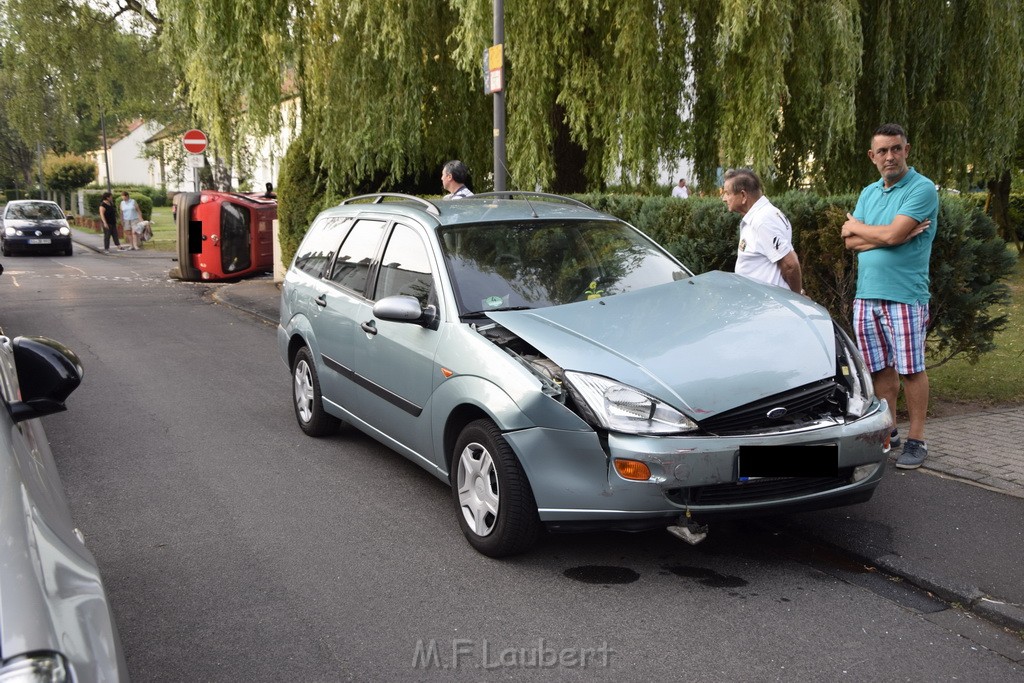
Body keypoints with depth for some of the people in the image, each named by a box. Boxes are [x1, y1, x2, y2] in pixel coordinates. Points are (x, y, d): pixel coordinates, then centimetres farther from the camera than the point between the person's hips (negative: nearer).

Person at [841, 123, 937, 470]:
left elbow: (891, 235, -18)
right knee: (880, 368, 12)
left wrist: (858, 227, 1)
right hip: (866, 294, 6)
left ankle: (916, 439, 10)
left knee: (910, 369, 1)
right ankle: (887, 431, 23)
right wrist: (894, 235, -11)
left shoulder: (922, 189, -7)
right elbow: (850, 242, 4)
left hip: (904, 295, -6)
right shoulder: (869, 193, 14)